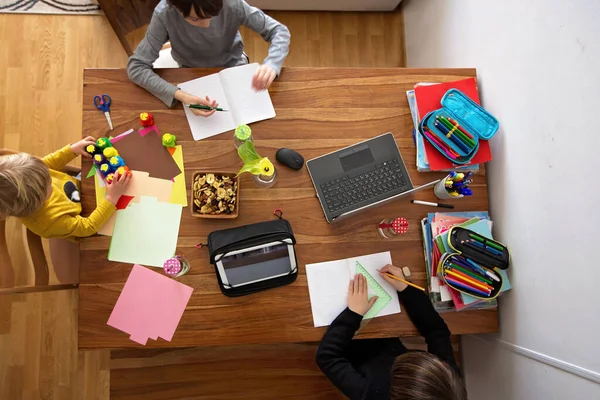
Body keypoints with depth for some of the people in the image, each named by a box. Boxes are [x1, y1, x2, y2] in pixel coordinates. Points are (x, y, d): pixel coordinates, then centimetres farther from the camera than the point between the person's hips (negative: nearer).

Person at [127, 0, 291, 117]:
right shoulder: (164, 14, -32)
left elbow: (280, 30, -23)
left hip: (232, 67, 1)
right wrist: (181, 96, -44)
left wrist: (271, 64, -45)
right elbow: (136, 67, -29)